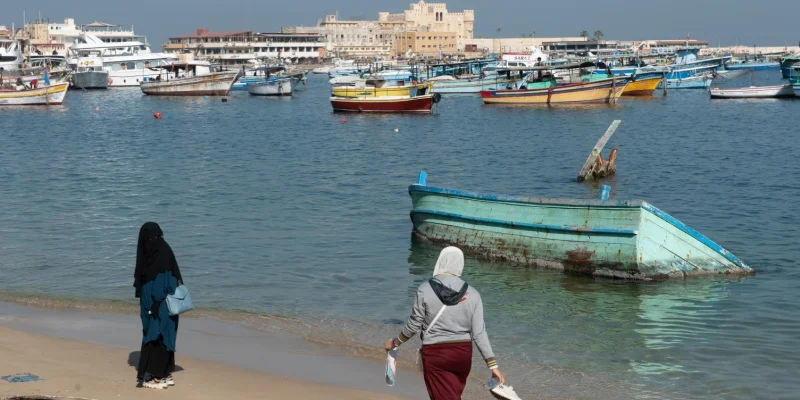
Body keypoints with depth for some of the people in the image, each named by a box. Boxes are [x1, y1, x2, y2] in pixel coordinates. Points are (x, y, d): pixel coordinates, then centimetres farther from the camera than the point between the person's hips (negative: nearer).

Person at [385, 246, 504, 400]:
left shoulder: (425, 290, -11)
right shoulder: (472, 293, -3)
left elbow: (414, 326, -5)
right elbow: (479, 333, -6)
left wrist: (395, 343, 13)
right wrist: (493, 366, -1)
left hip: (436, 354, -3)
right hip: (463, 353, 3)